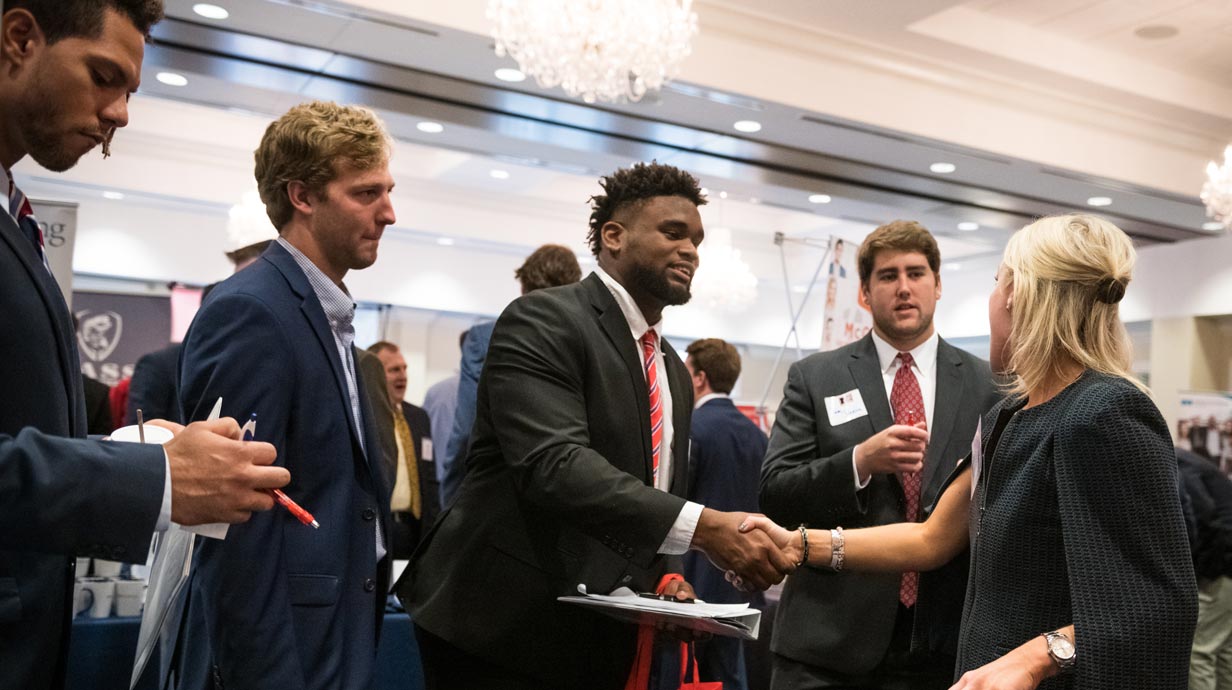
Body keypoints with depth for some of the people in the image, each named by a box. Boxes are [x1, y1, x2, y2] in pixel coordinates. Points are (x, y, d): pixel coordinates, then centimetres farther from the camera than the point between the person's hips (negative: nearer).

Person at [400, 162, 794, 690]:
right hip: (505, 627, -7)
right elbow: (555, 464, -25)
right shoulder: (543, 322, -12)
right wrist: (702, 527, -32)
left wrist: (666, 577, -1)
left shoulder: (673, 372, 14)